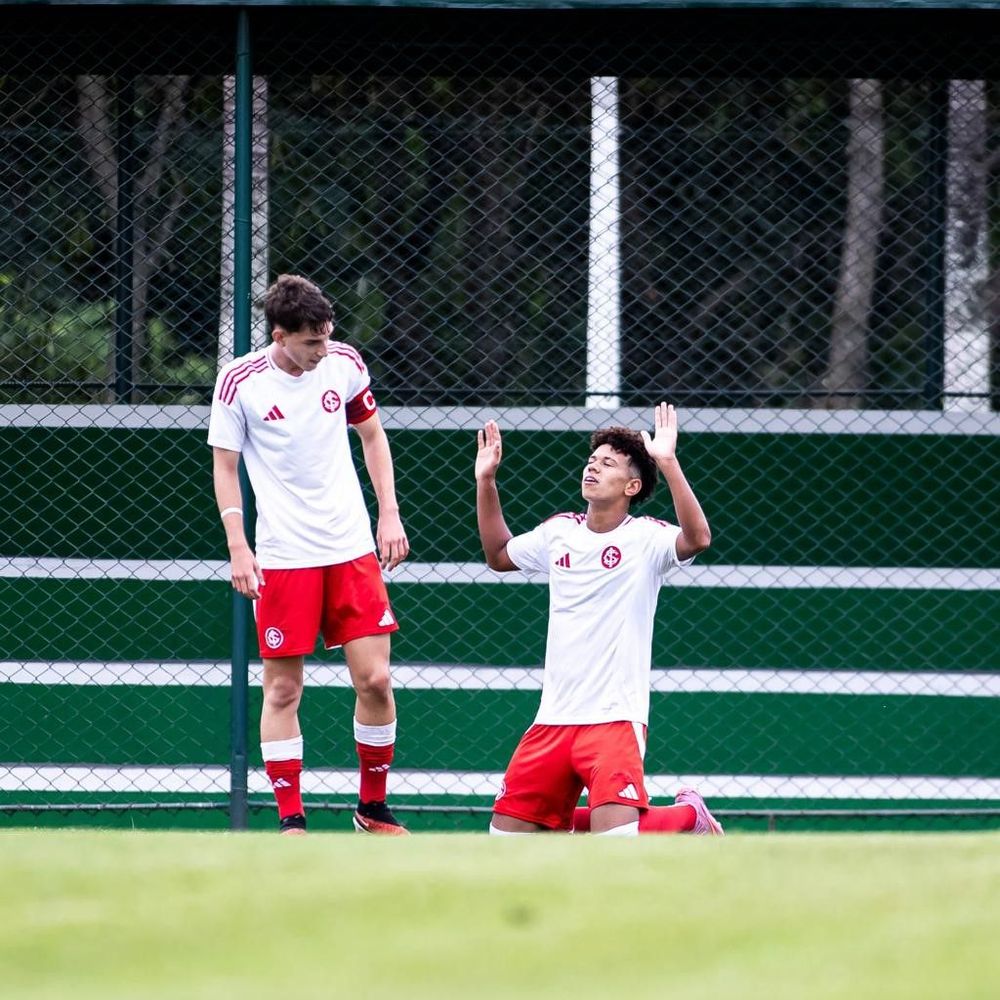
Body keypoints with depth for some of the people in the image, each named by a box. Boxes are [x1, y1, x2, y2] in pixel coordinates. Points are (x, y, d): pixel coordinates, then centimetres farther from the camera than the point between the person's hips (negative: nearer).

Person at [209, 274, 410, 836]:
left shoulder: (344, 364, 0)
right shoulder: (240, 383, -8)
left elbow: (373, 435, 15)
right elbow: (225, 467, 0)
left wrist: (390, 514, 8)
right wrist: (238, 548, -7)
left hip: (353, 550, 3)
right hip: (283, 556, -2)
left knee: (375, 679, -2)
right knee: (283, 690, -2)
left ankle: (374, 806, 14)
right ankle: (291, 820, 5)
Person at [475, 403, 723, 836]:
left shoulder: (645, 537, -8)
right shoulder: (559, 532, 10)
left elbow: (697, 538, -28)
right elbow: (499, 554, 27)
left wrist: (668, 463, -35)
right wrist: (486, 481, 18)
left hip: (615, 718, -6)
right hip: (553, 719, 6)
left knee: (617, 849, -20)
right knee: (508, 833, 3)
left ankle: (690, 815, 11)